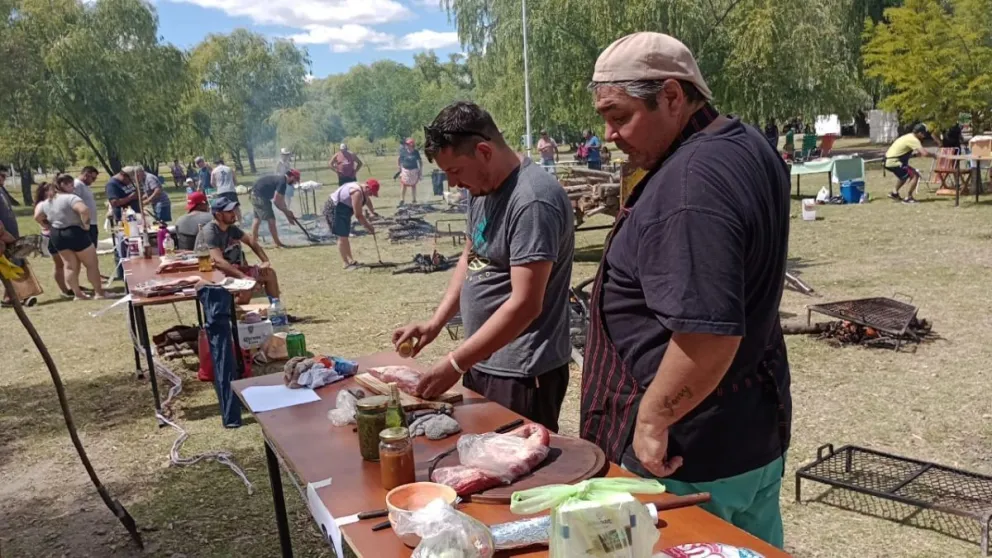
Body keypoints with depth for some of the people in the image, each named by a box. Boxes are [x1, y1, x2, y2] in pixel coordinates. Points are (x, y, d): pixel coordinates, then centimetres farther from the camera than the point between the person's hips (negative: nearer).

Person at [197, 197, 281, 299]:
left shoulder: (231, 228, 5)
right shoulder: (210, 232, -21)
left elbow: (250, 241, 17)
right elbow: (218, 261, -32)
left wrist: (265, 261, 4)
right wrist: (244, 277, -39)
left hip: (235, 268, 9)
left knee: (270, 273, 7)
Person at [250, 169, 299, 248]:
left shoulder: (280, 180, 12)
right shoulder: (282, 182, -18)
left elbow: (281, 201, 16)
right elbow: (276, 201, -20)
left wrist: (288, 214, 16)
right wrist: (287, 212, -8)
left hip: (256, 194, 11)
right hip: (260, 196, -11)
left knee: (258, 218, 20)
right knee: (271, 219, -6)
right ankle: (277, 243, 0)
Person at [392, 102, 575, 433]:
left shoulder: (532, 201, -22)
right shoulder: (482, 189, 7)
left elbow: (525, 305, -25)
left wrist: (454, 364, -21)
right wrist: (435, 324, 4)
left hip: (522, 373, -9)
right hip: (483, 361, 9)